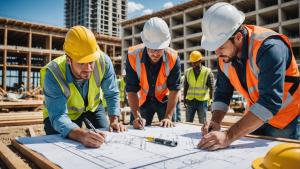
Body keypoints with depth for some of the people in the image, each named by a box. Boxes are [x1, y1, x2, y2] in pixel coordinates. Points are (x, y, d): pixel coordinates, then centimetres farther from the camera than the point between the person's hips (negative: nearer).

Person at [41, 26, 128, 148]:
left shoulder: (103, 61, -31)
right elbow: (58, 117, -43)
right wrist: (82, 135, -62)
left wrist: (114, 120, -30)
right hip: (66, 112, -2)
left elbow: (112, 95, -16)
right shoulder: (53, 75, -38)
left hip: (92, 106, 2)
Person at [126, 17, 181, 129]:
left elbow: (174, 90, -21)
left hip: (164, 100, 0)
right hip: (144, 101, 0)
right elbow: (131, 90, -23)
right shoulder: (133, 57, -26)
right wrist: (137, 117, -34)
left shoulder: (173, 58, -26)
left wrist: (168, 117, -29)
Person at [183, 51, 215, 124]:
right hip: (190, 101, 3)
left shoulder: (208, 72, -4)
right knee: (188, 122, 9)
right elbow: (186, 87, 11)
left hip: (202, 101, -3)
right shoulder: (188, 72, 6)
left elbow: (212, 88, -3)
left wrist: (210, 100, -8)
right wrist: (184, 99, 7)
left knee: (202, 123, 6)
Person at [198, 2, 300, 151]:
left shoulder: (269, 47, -31)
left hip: (284, 119, -5)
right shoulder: (223, 56, -9)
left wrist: (228, 136, -47)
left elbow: (270, 102, -41)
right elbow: (222, 92, -1)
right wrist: (215, 121, -19)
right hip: (254, 117, 6)